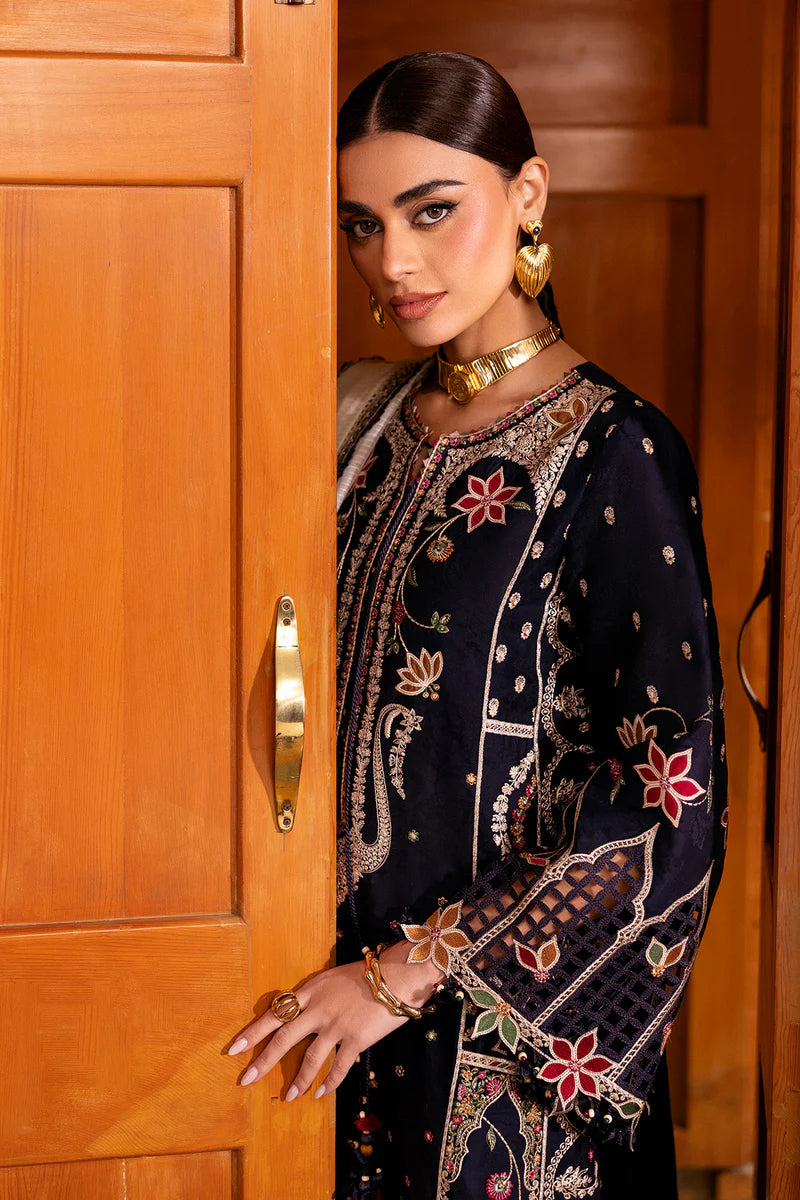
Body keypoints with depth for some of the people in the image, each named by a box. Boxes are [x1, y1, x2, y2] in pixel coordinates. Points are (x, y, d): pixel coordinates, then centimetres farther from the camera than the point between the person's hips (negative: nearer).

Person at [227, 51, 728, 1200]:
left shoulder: (612, 450, -16)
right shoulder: (375, 416, 4)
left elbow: (668, 801, -19)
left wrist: (412, 970, -18)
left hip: (512, 1013, -6)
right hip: (352, 964, 6)